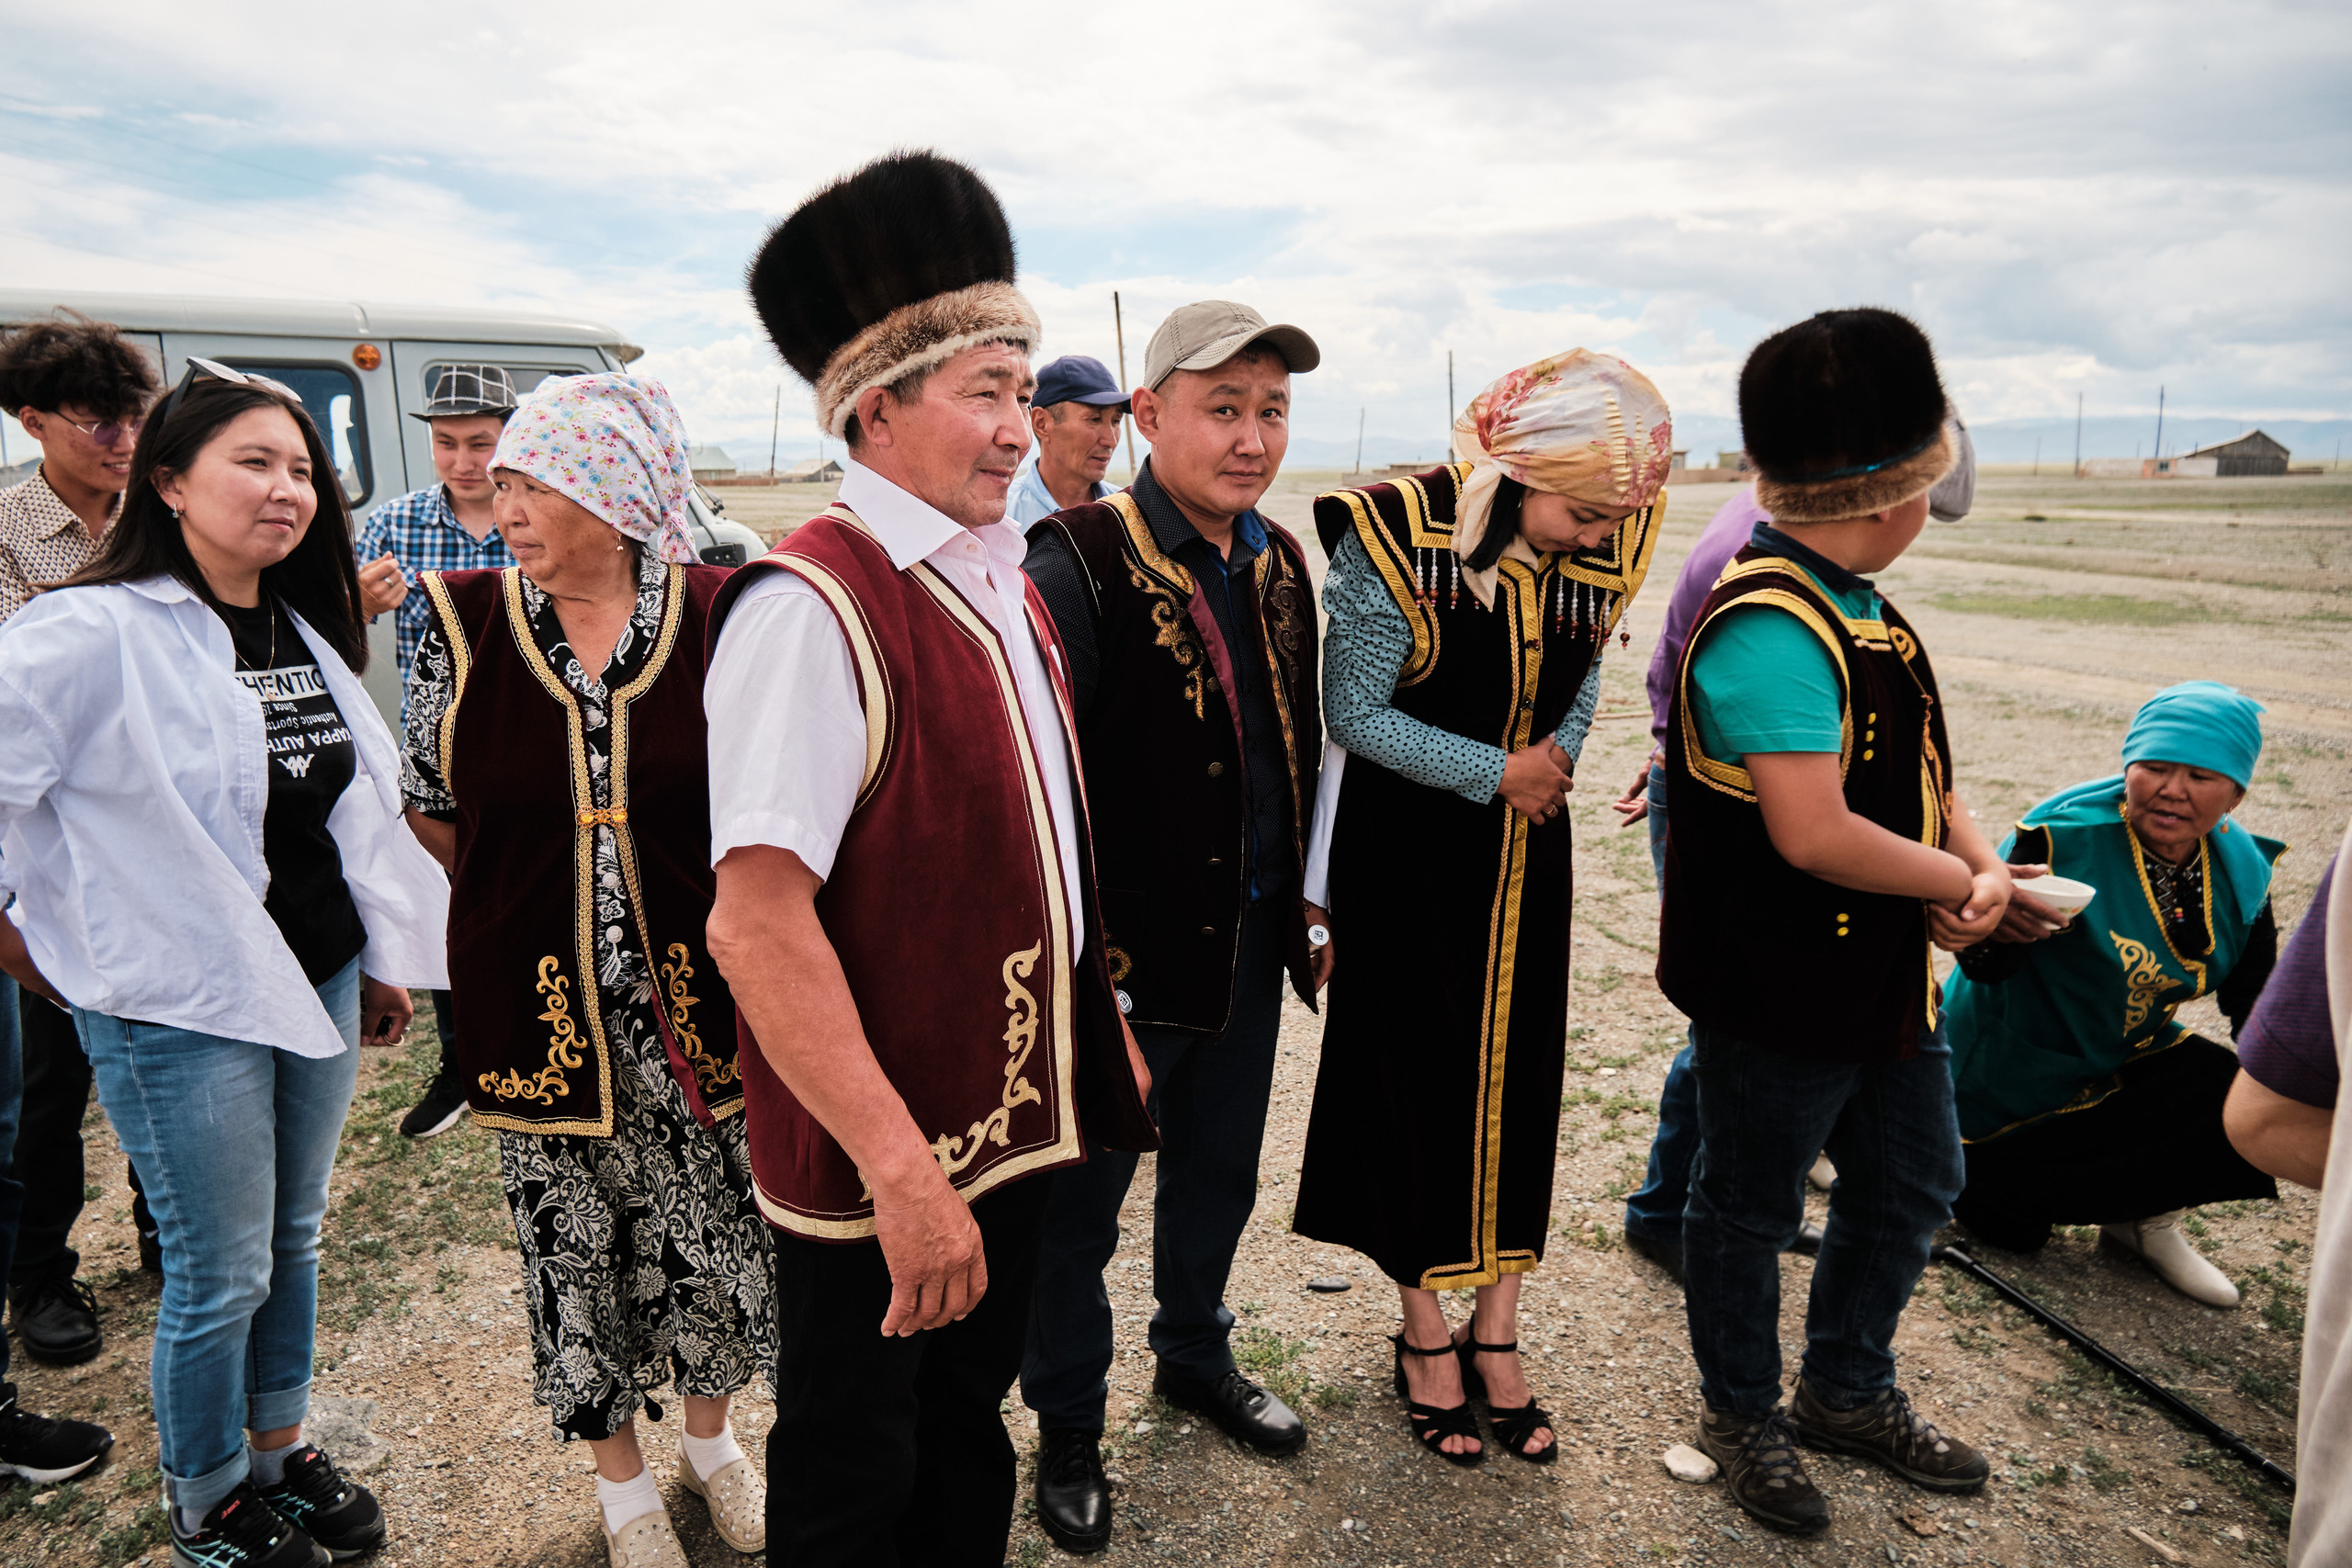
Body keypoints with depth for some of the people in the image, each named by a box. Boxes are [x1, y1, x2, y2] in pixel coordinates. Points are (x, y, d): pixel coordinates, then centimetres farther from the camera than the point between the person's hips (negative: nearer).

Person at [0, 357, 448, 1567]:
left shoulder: (304, 631, 6)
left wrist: (386, 957, 16)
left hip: (317, 984, 7)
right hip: (179, 1010, -6)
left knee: (294, 1239, 19)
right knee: (222, 1274, 7)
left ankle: (281, 1453, 40)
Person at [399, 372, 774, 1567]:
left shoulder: (715, 615, -9)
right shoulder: (466, 620, -5)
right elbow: (430, 808, 7)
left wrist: (694, 910, 2)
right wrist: (537, 898, 7)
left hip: (694, 992, 0)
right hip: (537, 1004, 1)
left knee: (713, 1227, 13)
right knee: (572, 1244, 13)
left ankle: (710, 1438, 43)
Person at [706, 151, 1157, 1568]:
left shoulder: (1003, 582, 7)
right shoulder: (814, 606, -22)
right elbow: (757, 927, -27)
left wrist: (1100, 1022, 16)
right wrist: (899, 1167, -26)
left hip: (1018, 1120, 8)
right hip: (883, 1166, -8)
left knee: (970, 1427, 26)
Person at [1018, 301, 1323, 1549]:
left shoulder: (1279, 564, 5)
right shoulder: (1076, 568, -19)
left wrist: (1301, 901, 14)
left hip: (1249, 943, 7)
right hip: (1122, 957, -7)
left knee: (1220, 1172, 24)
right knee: (1077, 1199, 12)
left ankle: (1195, 1358, 49)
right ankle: (1067, 1430, 35)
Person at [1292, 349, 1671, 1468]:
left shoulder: (1602, 545, -4)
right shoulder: (1399, 536, -19)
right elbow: (1355, 714, -15)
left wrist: (1559, 757, -7)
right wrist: (1496, 771, -17)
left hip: (1527, 852, 5)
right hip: (1410, 850, -4)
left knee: (1519, 1076, 10)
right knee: (1417, 1075, 5)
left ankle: (1496, 1335, 27)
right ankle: (1426, 1335, 25)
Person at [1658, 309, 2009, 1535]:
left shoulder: (1856, 606, 7)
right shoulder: (1768, 629, -26)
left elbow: (1919, 764, 13)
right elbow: (1815, 835, -32)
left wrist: (1986, 865, -5)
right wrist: (1954, 878, -15)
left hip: (1887, 974, 10)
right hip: (1779, 992, -10)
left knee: (1911, 1189, 24)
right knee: (1749, 1207, 12)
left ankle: (1850, 1390, 45)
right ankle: (1741, 1412, 35)